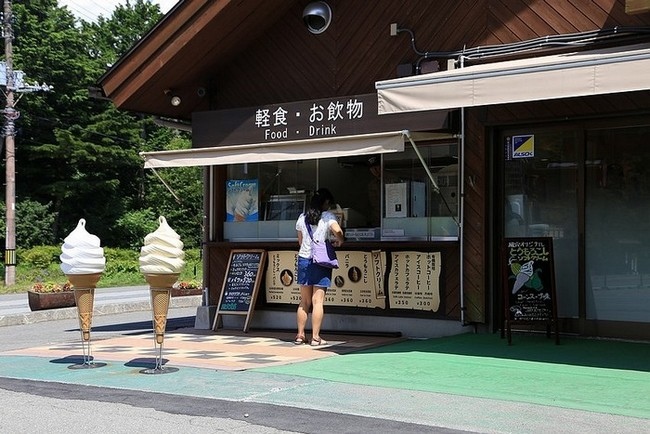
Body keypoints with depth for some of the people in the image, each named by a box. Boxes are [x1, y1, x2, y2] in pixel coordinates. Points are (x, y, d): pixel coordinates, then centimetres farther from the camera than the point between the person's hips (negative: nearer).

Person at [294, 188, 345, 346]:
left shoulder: (302, 217, 10)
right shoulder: (327, 216, -4)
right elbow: (337, 230, -20)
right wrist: (339, 241, -1)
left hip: (304, 259, 4)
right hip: (321, 261, -4)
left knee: (304, 301, 10)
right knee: (317, 301, -2)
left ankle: (300, 335, 11)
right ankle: (315, 337, -1)